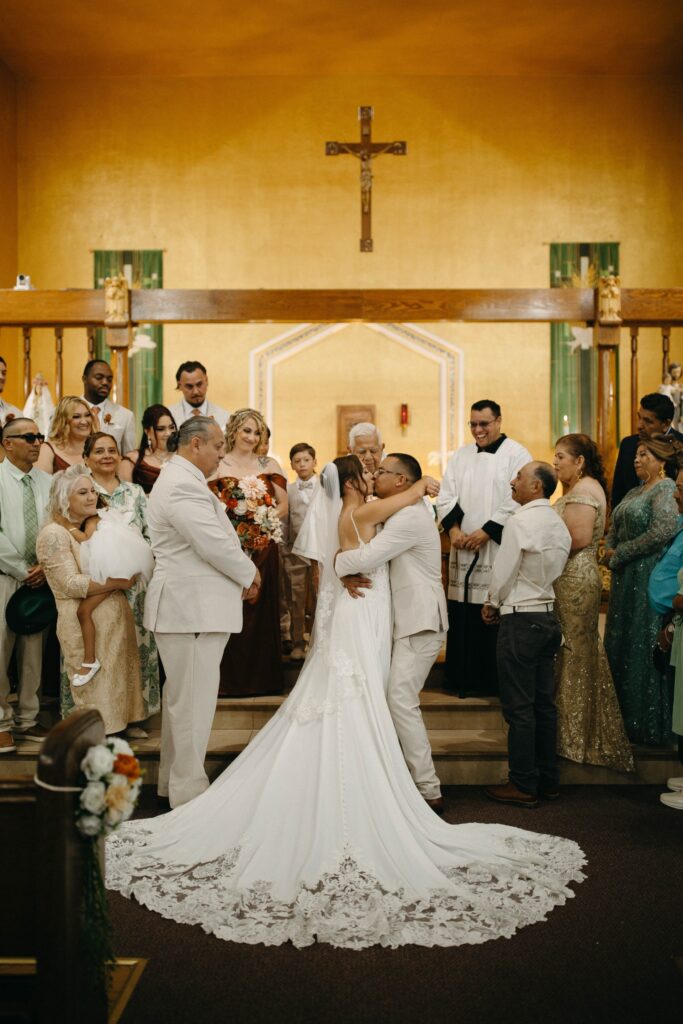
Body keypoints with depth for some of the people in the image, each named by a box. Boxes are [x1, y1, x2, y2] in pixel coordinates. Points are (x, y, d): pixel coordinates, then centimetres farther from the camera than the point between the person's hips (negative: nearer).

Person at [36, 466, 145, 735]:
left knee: (115, 688, 11)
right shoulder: (54, 534, -10)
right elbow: (71, 584, -18)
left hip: (115, 619, 8)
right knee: (92, 693, -1)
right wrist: (117, 583, -18)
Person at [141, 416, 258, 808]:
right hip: (193, 610, -12)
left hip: (193, 606, 12)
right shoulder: (182, 486, -19)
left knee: (183, 696, 20)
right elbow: (215, 545, -24)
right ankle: (189, 790, 10)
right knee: (194, 699, -2)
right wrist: (250, 574, -8)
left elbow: (214, 538, 18)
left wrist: (240, 576, 7)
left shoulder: (185, 481, 16)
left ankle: (173, 779, 33)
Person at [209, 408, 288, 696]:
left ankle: (263, 678, 19)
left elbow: (284, 505, 7)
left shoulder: (269, 465, 9)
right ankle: (231, 679, 13)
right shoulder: (217, 466, 1)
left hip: (263, 547, 3)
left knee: (261, 610, 7)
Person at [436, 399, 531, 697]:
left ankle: (494, 681, 11)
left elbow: (516, 501, -11)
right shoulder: (461, 456, 14)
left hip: (498, 549, -5)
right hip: (463, 550, 5)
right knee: (463, 618, 7)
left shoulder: (516, 455, -2)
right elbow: (446, 497, 10)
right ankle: (463, 680, 18)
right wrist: (453, 529, -6)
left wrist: (485, 532, -14)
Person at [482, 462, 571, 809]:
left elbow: (504, 572, -14)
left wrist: (492, 604, 5)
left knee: (519, 708, 0)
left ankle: (524, 786, 8)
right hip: (548, 615, 8)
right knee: (543, 704, 14)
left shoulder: (520, 521, -15)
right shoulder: (559, 525, 10)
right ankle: (548, 780, 23)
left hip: (521, 620, -8)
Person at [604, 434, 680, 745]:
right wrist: (610, 550, -1)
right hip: (625, 579, 9)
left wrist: (620, 554, -14)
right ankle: (628, 718, 24)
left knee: (644, 648, -2)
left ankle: (650, 726, 11)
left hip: (649, 578, -9)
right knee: (620, 646, 12)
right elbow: (615, 527, 21)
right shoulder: (635, 491, 16)